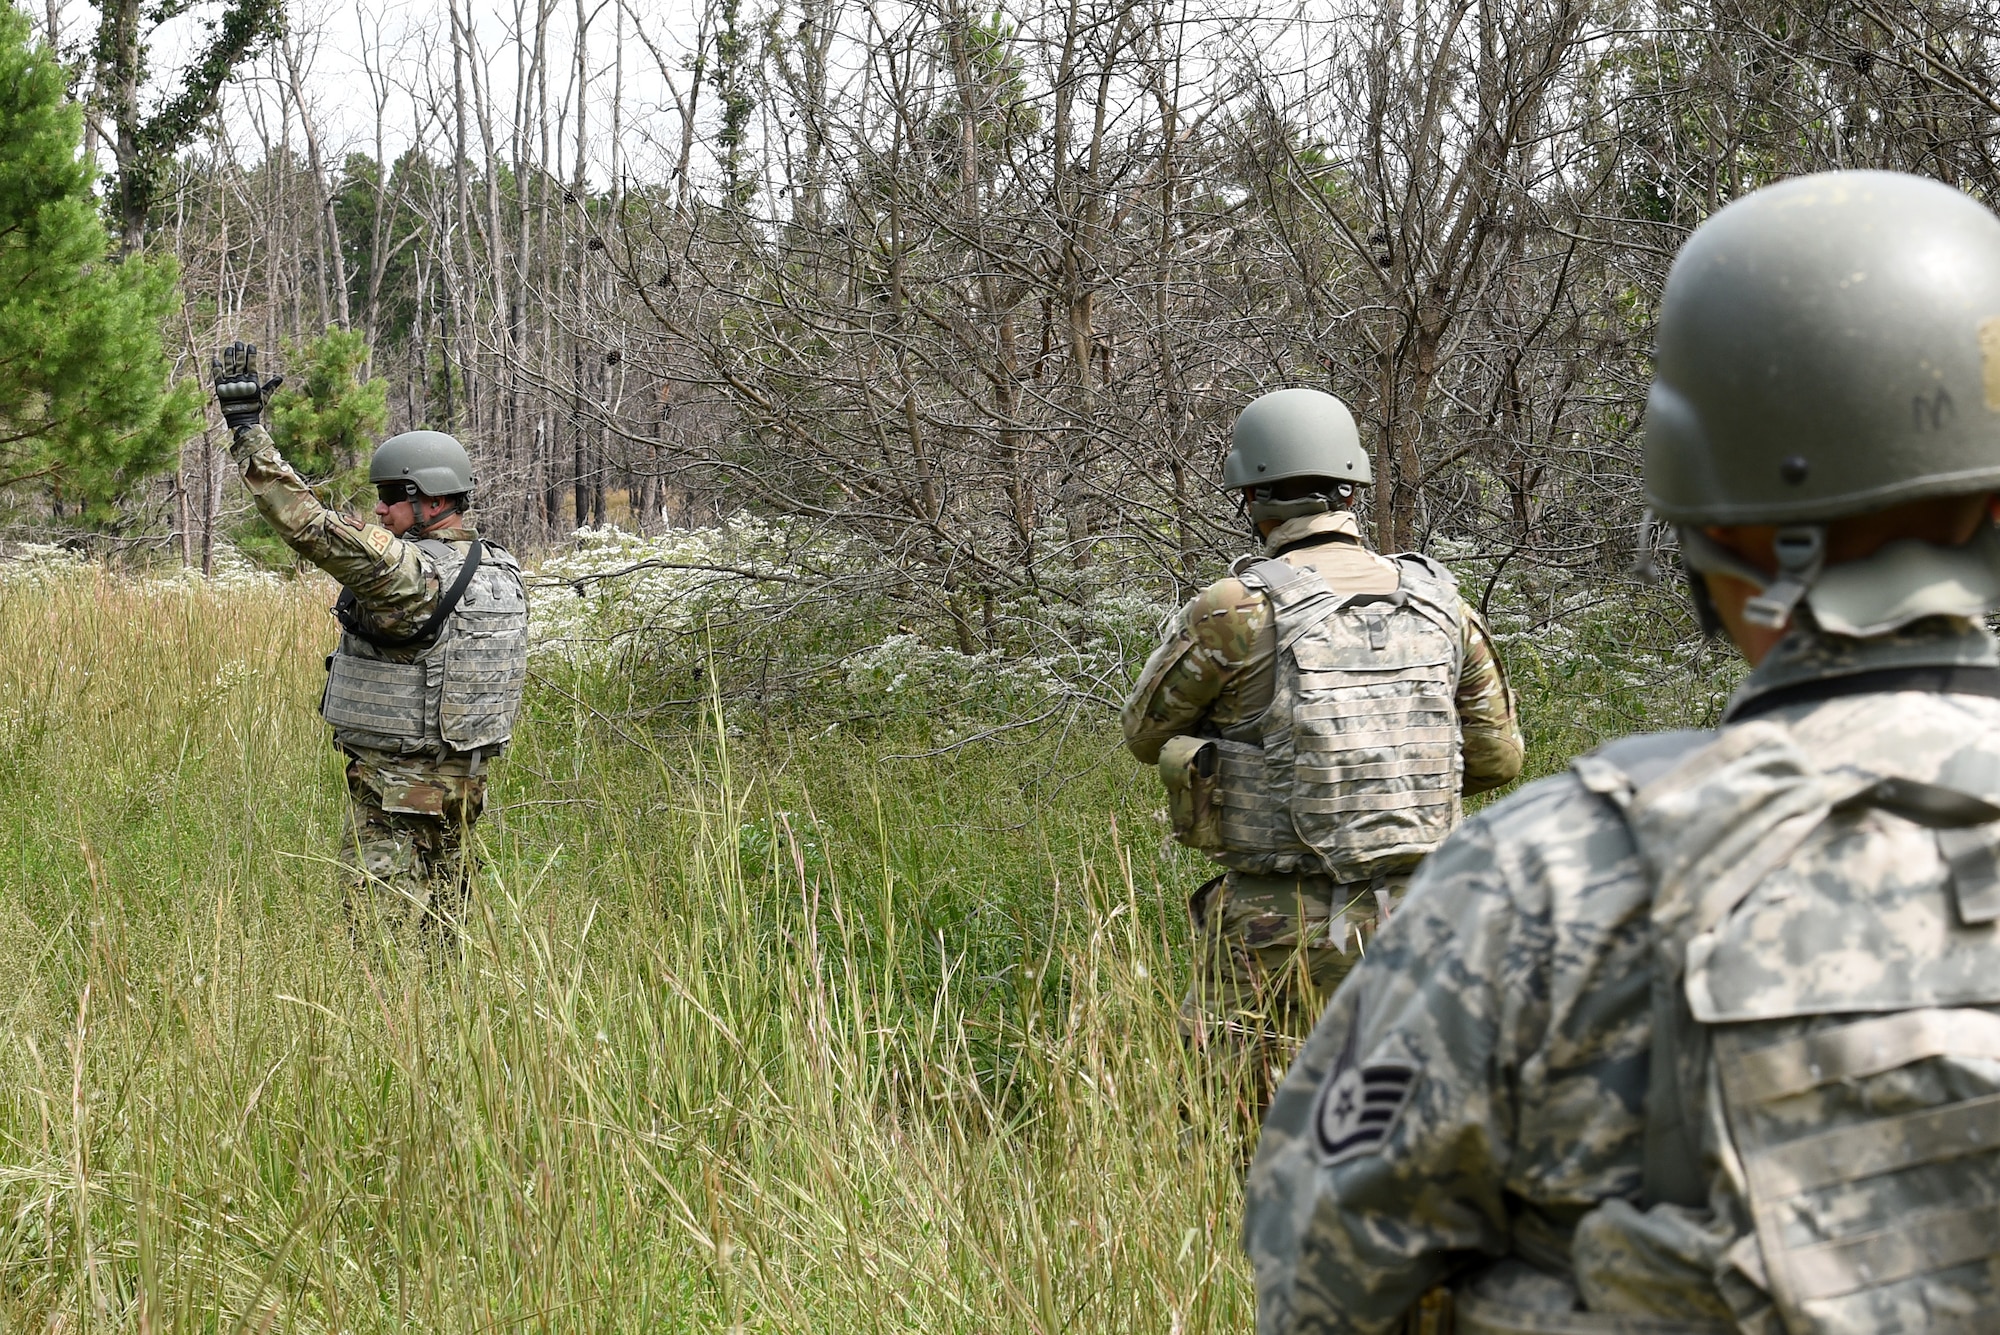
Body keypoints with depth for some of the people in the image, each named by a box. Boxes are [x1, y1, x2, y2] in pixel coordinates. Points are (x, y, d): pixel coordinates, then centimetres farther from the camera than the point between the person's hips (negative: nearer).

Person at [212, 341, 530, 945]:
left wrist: (245, 426, -22)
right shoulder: (502, 571, 7)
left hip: (395, 787, -9)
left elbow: (307, 523, -26)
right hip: (463, 780, 9)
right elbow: (511, 671, 16)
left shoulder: (408, 571, -20)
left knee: (385, 935, -4)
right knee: (440, 930, 16)